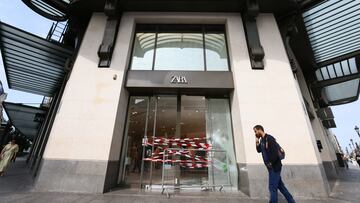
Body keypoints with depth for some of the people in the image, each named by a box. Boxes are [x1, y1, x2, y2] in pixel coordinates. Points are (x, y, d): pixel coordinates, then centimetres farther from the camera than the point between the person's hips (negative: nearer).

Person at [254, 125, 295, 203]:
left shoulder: (269, 138, -18)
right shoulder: (262, 140, 9)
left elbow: (276, 151, -23)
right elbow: (259, 150, 14)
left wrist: (271, 163, -17)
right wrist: (257, 142, 0)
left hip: (274, 166, -9)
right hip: (271, 167, 9)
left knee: (272, 187, 0)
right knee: (280, 185, 20)